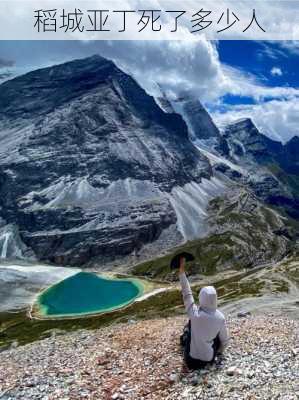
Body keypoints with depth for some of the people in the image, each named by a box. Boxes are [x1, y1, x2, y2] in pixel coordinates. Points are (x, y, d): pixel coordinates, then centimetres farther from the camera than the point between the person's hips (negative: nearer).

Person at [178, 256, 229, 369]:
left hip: (191, 359, -1)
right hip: (209, 359, 1)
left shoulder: (195, 313, -22)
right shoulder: (220, 318, -16)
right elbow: (224, 339, -2)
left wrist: (182, 271, -7)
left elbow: (187, 293, -12)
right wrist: (219, 352, 20)